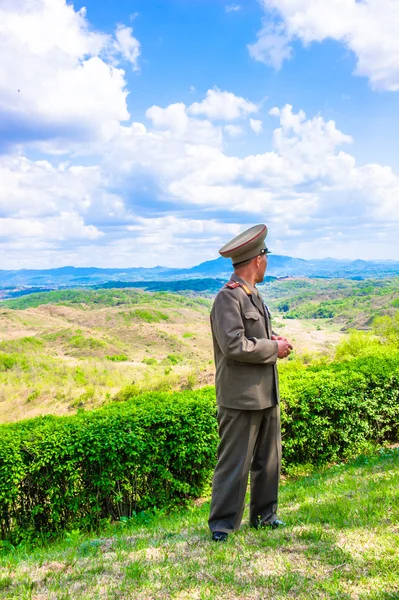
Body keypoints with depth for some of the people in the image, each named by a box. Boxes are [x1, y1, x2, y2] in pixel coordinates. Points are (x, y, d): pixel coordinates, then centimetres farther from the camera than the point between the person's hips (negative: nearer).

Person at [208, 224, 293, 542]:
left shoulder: (254, 296, 14)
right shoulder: (227, 297, -16)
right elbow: (233, 345, -25)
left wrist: (275, 339, 3)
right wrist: (273, 348, -15)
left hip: (267, 393, 9)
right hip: (241, 397, -9)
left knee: (269, 460, 18)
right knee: (234, 464, 1)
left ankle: (263, 514, 34)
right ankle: (222, 525, 16)